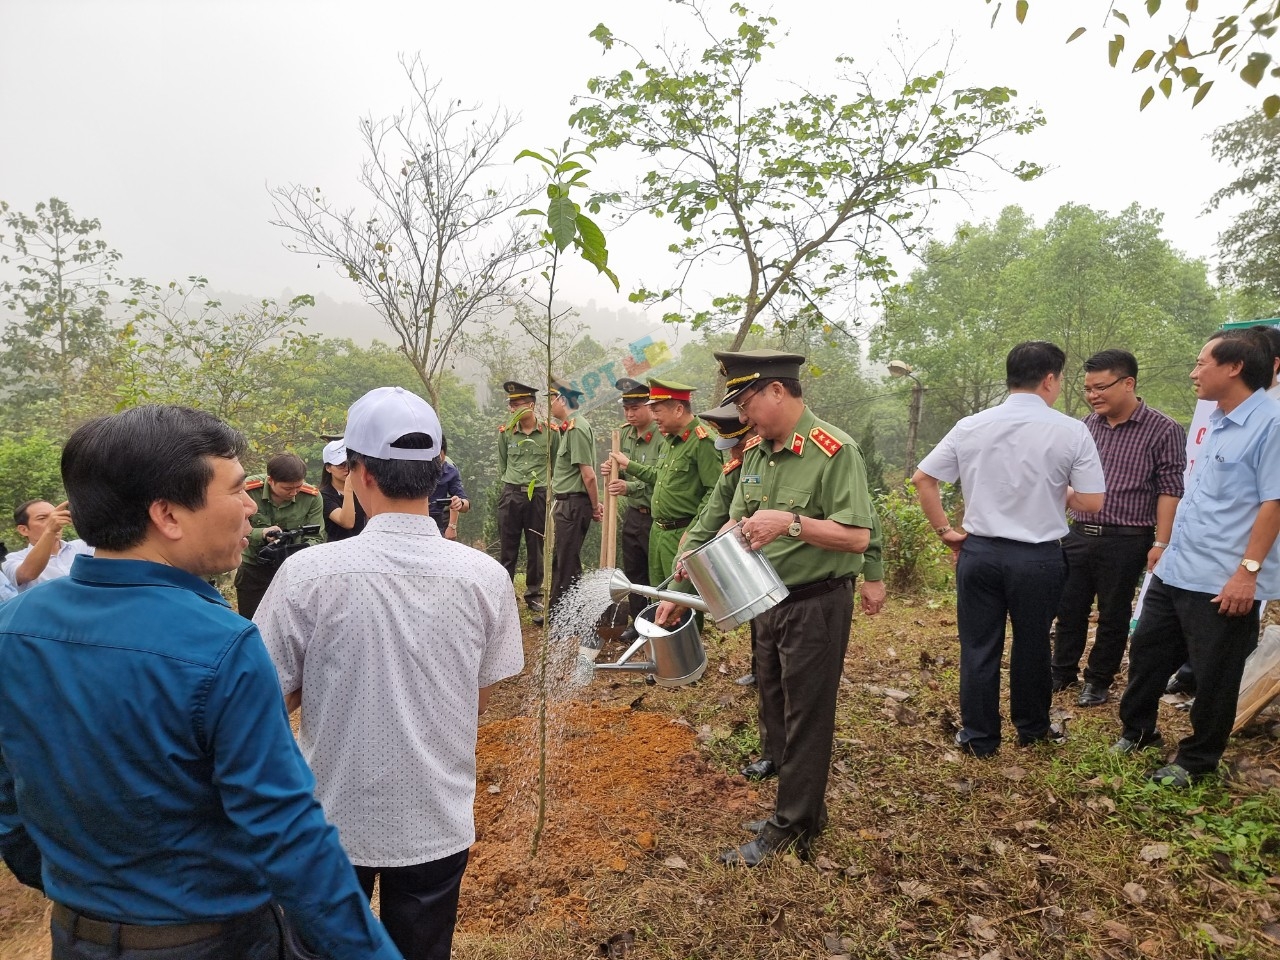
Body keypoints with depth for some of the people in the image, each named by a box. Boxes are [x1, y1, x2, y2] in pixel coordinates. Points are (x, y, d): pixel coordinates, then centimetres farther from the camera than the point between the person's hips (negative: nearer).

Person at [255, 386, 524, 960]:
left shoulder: (307, 573, -20)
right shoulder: (485, 577, -14)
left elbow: (274, 699, -7)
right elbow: (479, 703, -1)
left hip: (333, 820, -1)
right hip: (438, 821, 1)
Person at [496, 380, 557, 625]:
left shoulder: (550, 432, -2)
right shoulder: (505, 432, 3)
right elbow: (502, 465, 14)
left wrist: (549, 491, 5)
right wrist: (509, 486, 11)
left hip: (539, 496, -1)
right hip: (511, 495, 1)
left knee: (536, 550, 7)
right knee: (507, 550, 6)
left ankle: (534, 599, 19)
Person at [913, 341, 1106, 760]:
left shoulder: (970, 427, -1)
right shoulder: (1071, 431, -9)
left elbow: (922, 479, 0)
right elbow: (1092, 502, -7)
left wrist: (944, 530, 7)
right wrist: (1059, 492, 13)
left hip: (979, 552, 1)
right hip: (1039, 557, -1)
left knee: (979, 647, 11)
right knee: (1032, 645, 17)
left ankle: (979, 737, 23)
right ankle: (1032, 728, 36)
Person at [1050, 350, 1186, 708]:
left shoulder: (1163, 430, -7)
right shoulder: (1087, 426, 7)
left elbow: (1170, 490, -8)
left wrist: (1161, 544, -12)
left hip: (1125, 542, -4)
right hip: (1078, 536, 4)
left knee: (1113, 615, 10)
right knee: (1069, 609, 12)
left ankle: (1099, 681, 25)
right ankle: (1062, 671, 29)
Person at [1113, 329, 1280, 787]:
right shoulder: (1215, 423, 11)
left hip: (1224, 583, -9)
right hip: (1175, 571, 9)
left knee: (1213, 678, 9)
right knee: (1146, 653, 19)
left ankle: (1195, 761, 27)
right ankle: (1137, 732, 38)